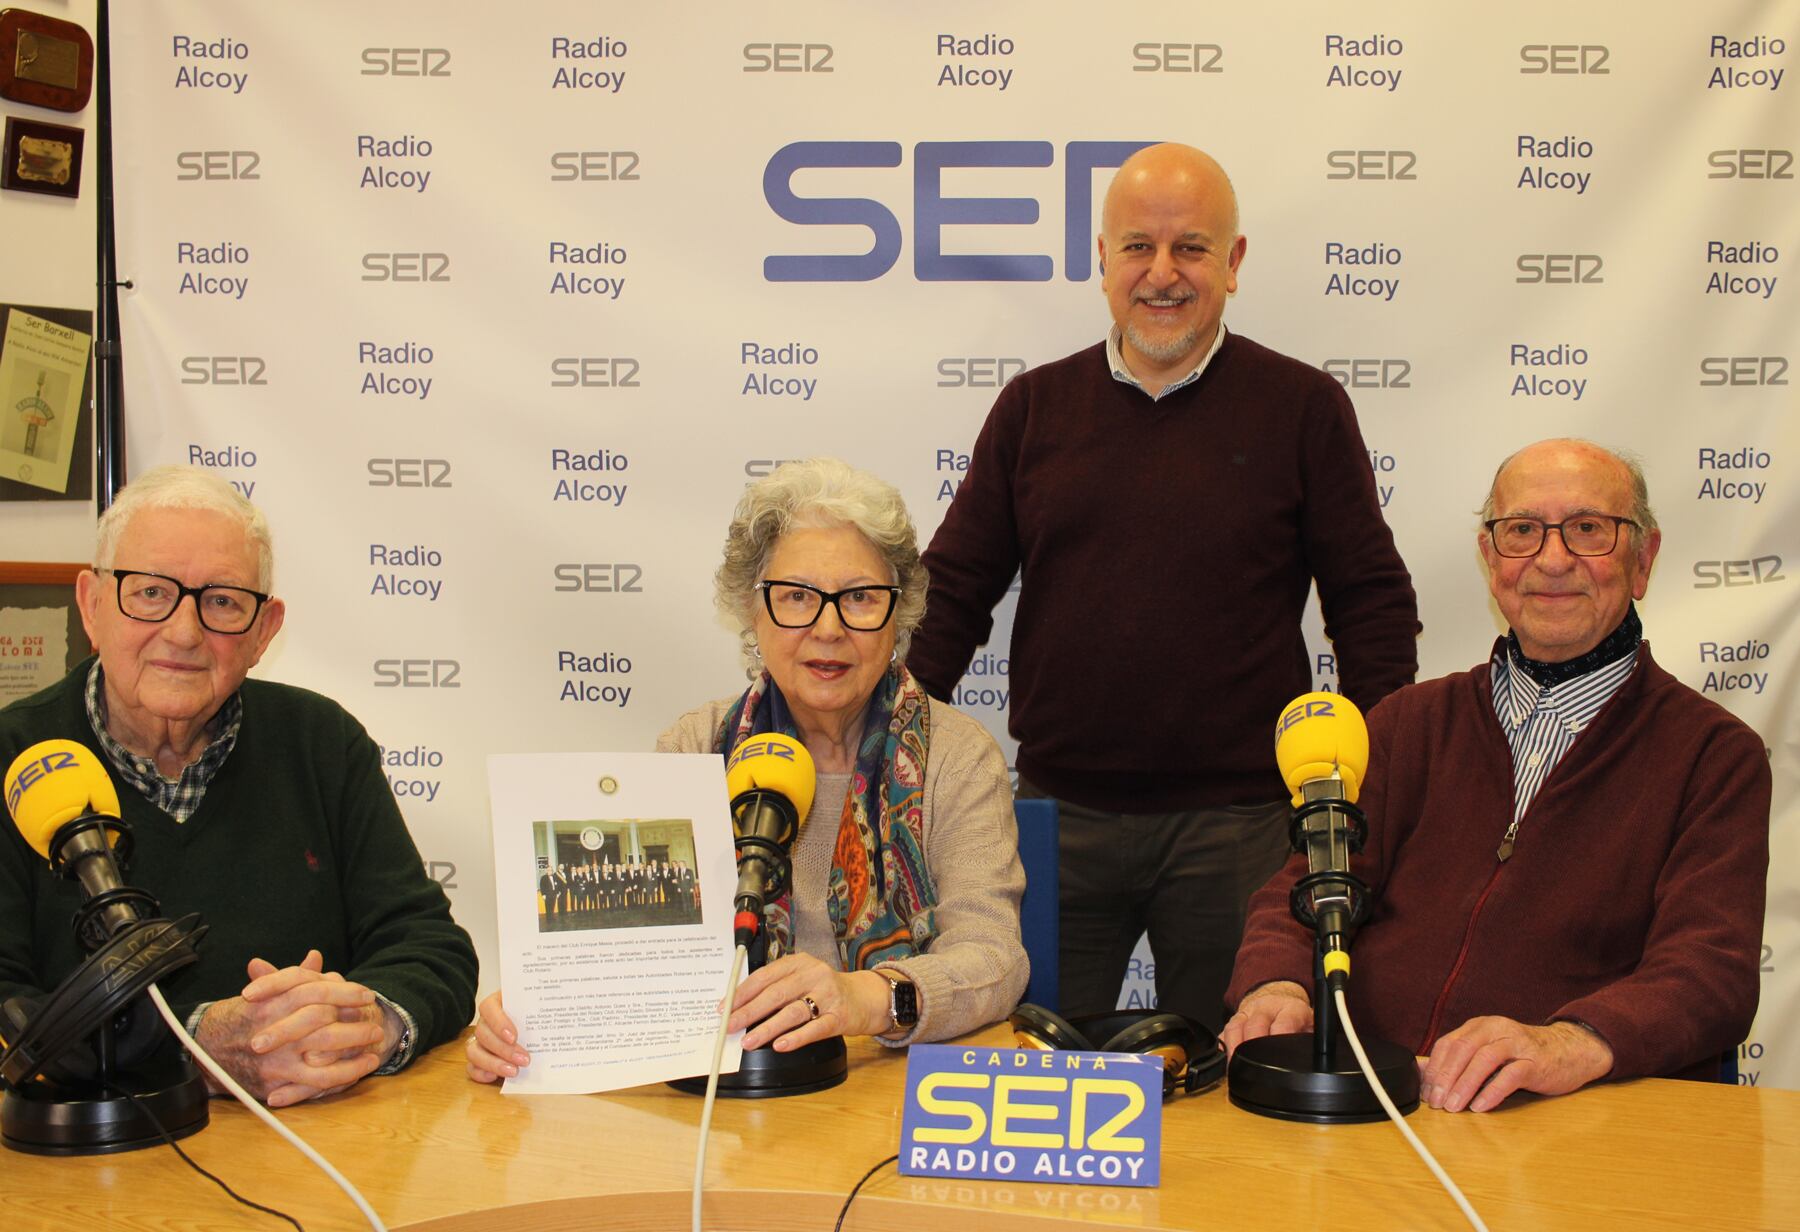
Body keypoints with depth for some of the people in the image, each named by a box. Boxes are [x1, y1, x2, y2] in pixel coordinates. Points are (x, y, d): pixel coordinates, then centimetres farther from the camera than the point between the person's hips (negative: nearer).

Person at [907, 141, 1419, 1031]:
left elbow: (1373, 599, 4)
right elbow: (952, 589, 11)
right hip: (1058, 814, 2)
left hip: (1236, 823, -2)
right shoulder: (1035, 407, 8)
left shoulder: (1302, 408, 2)